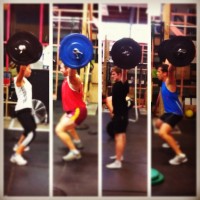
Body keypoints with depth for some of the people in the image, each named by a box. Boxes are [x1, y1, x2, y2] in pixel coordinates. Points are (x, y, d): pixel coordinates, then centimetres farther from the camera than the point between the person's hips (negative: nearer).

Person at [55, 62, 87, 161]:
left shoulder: (73, 78, -19)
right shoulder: (67, 78, 9)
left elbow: (72, 71, -43)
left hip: (78, 110, -11)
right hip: (73, 110, 11)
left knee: (59, 129, -21)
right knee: (64, 122, 37)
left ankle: (75, 152, -16)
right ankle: (78, 142, 47)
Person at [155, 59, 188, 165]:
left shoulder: (169, 81, -18)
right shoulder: (164, 81, 6)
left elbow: (171, 70, -38)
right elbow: (166, 66, 21)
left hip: (175, 112, -10)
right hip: (169, 111, 10)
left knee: (162, 132, -25)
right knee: (158, 124, 31)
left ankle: (180, 155, -21)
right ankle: (173, 143, 41)